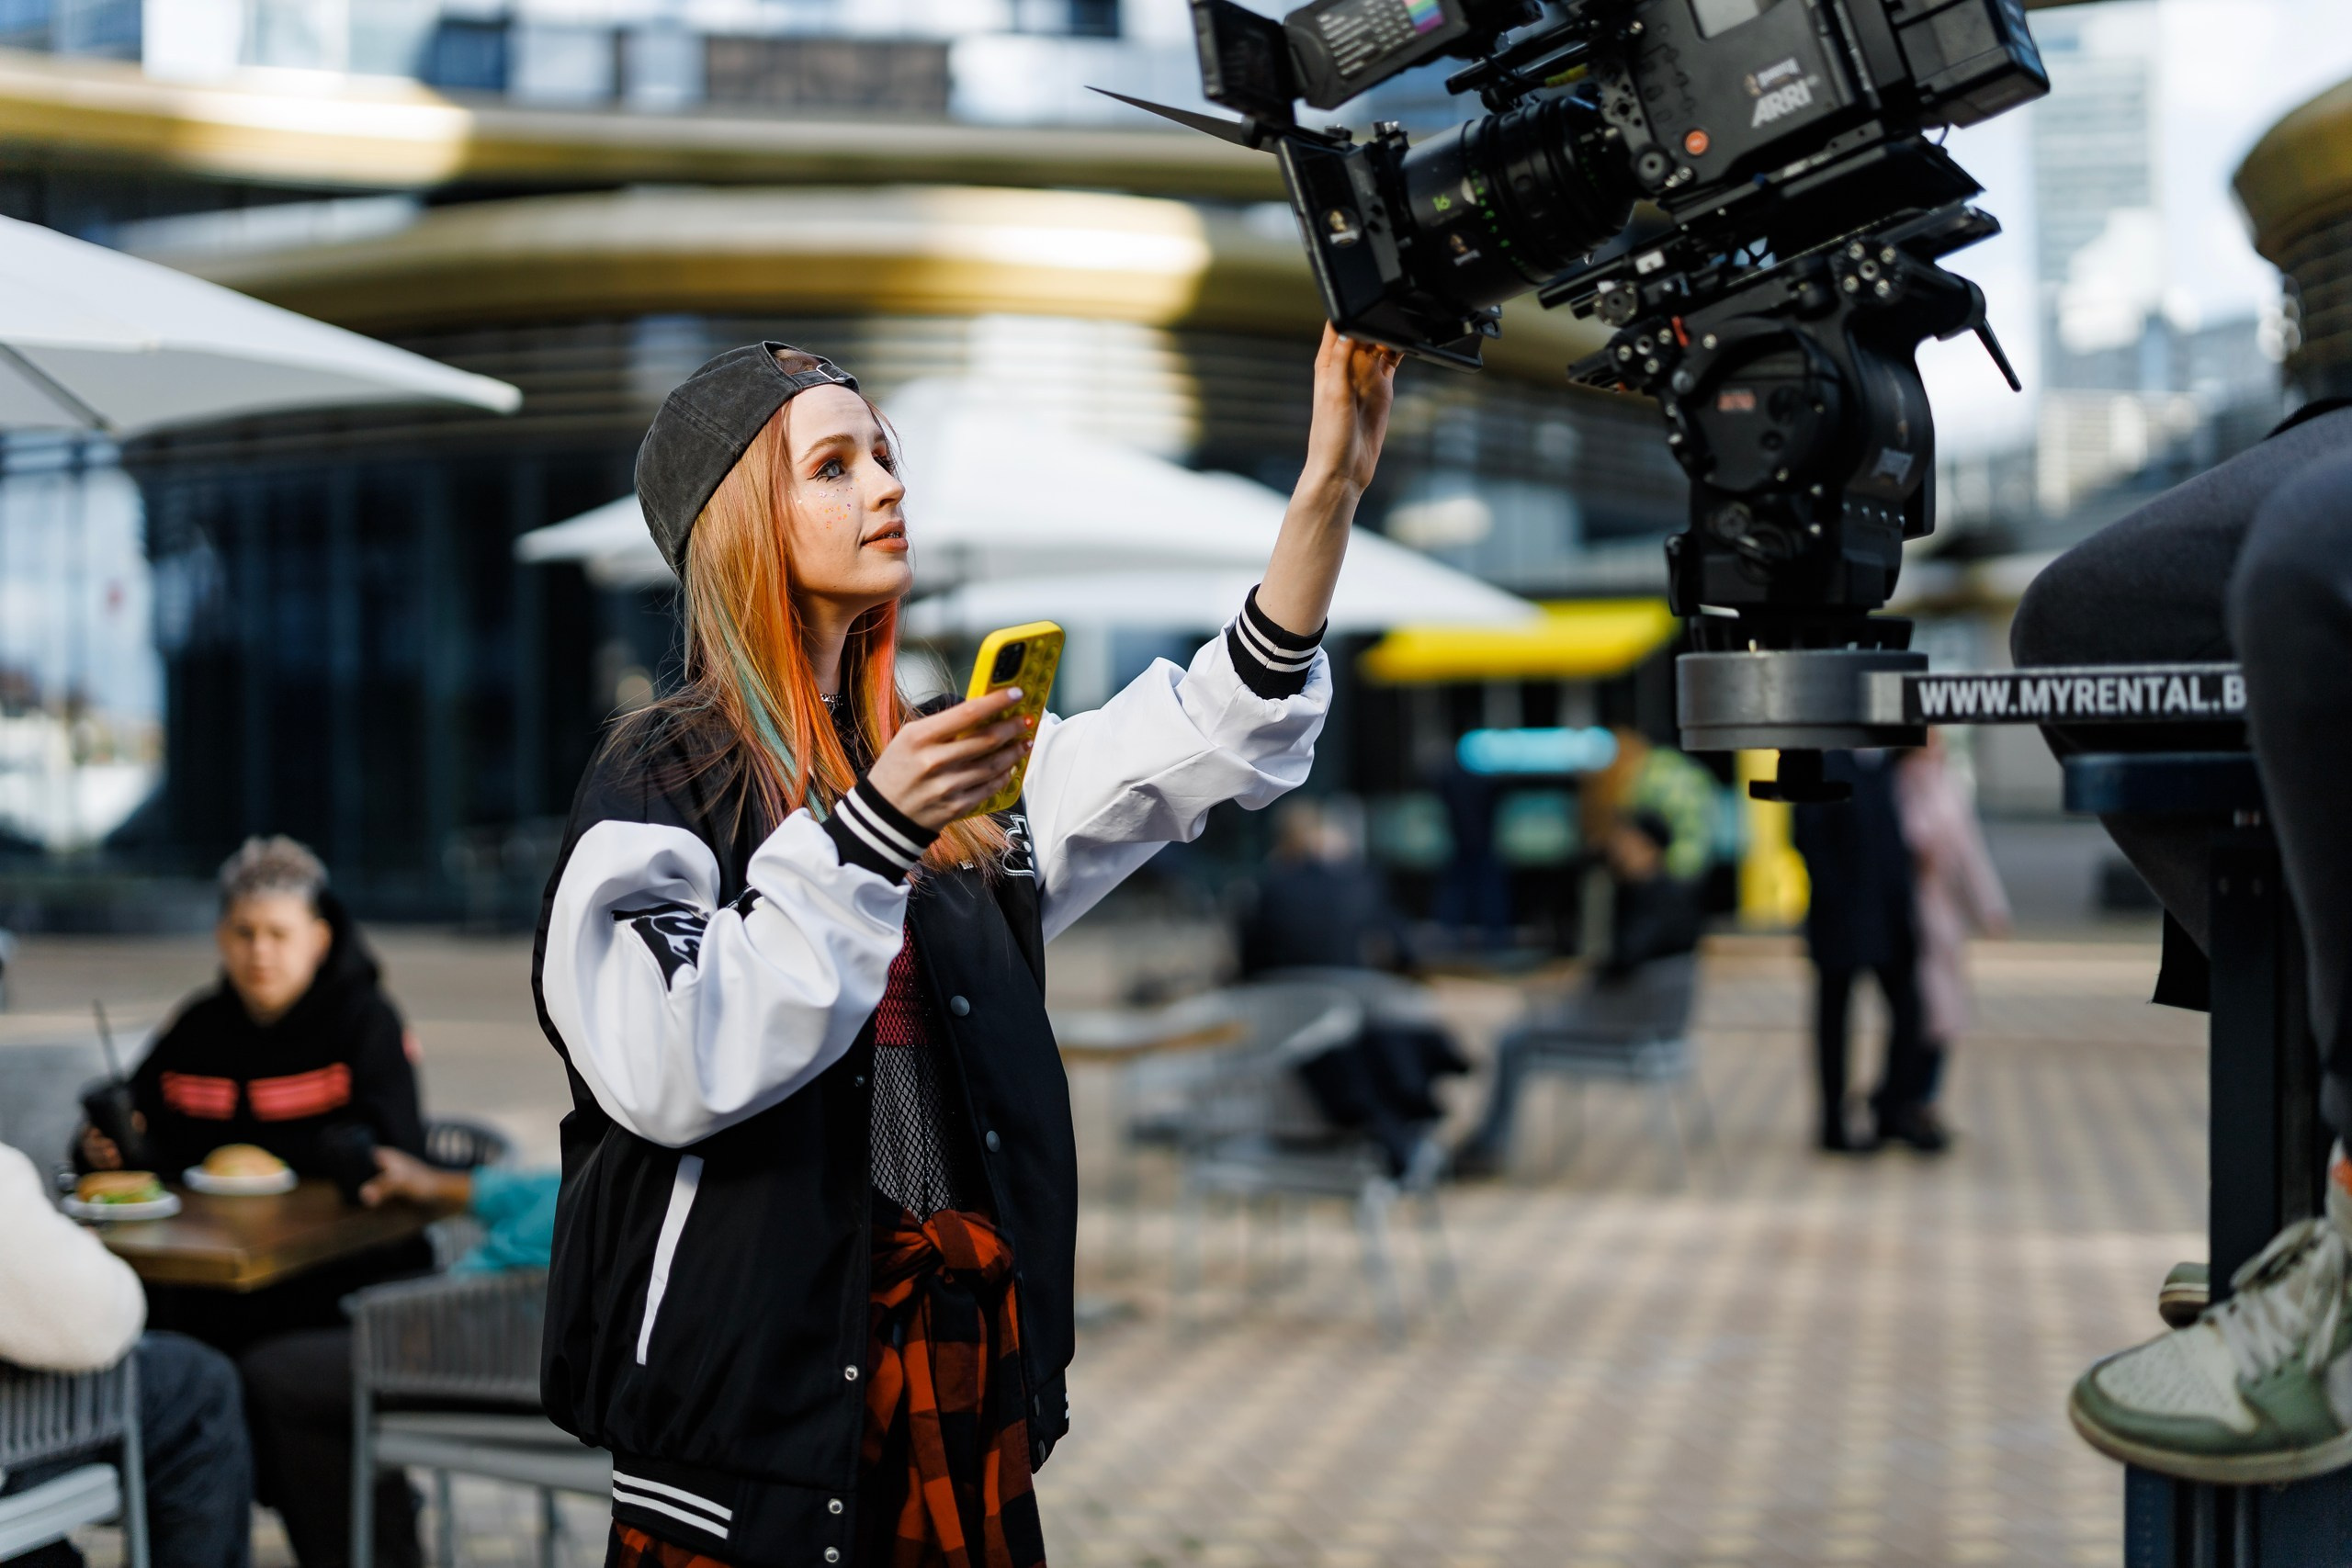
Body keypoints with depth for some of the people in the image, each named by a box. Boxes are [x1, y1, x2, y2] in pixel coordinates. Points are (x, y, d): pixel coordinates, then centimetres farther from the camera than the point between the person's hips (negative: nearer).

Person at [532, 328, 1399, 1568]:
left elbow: (1209, 735, 5)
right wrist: (869, 833, -22)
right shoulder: (663, 777, -4)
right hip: (763, 1365, -5)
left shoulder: (944, 766, 14)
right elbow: (665, 1071, -18)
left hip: (970, 1364, 6)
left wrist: (1333, 480, -5)